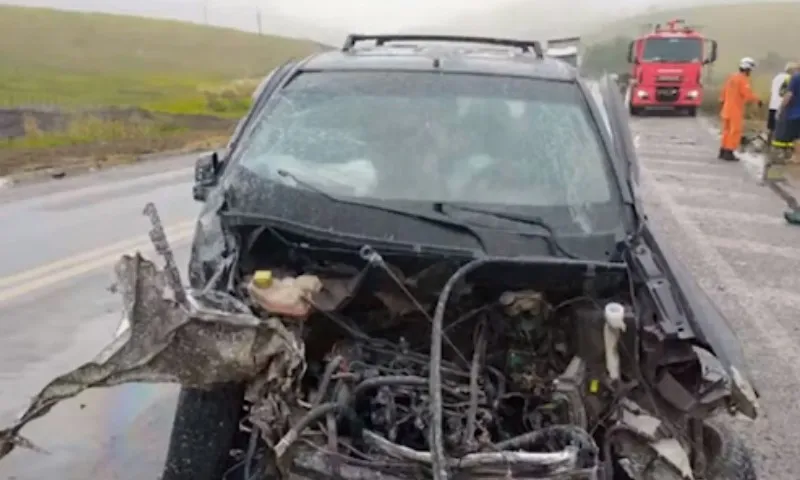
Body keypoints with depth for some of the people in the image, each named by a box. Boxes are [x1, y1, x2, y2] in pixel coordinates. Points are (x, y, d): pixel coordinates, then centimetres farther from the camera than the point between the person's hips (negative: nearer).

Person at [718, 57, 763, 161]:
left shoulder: (732, 77, 13)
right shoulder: (743, 79, -14)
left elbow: (724, 91, 18)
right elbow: (748, 94, -20)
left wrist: (722, 101, 27)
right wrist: (758, 100, -9)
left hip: (727, 109, 9)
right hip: (736, 110, -9)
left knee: (727, 130, 15)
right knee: (735, 131, -5)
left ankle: (723, 151, 18)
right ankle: (729, 153, -7)